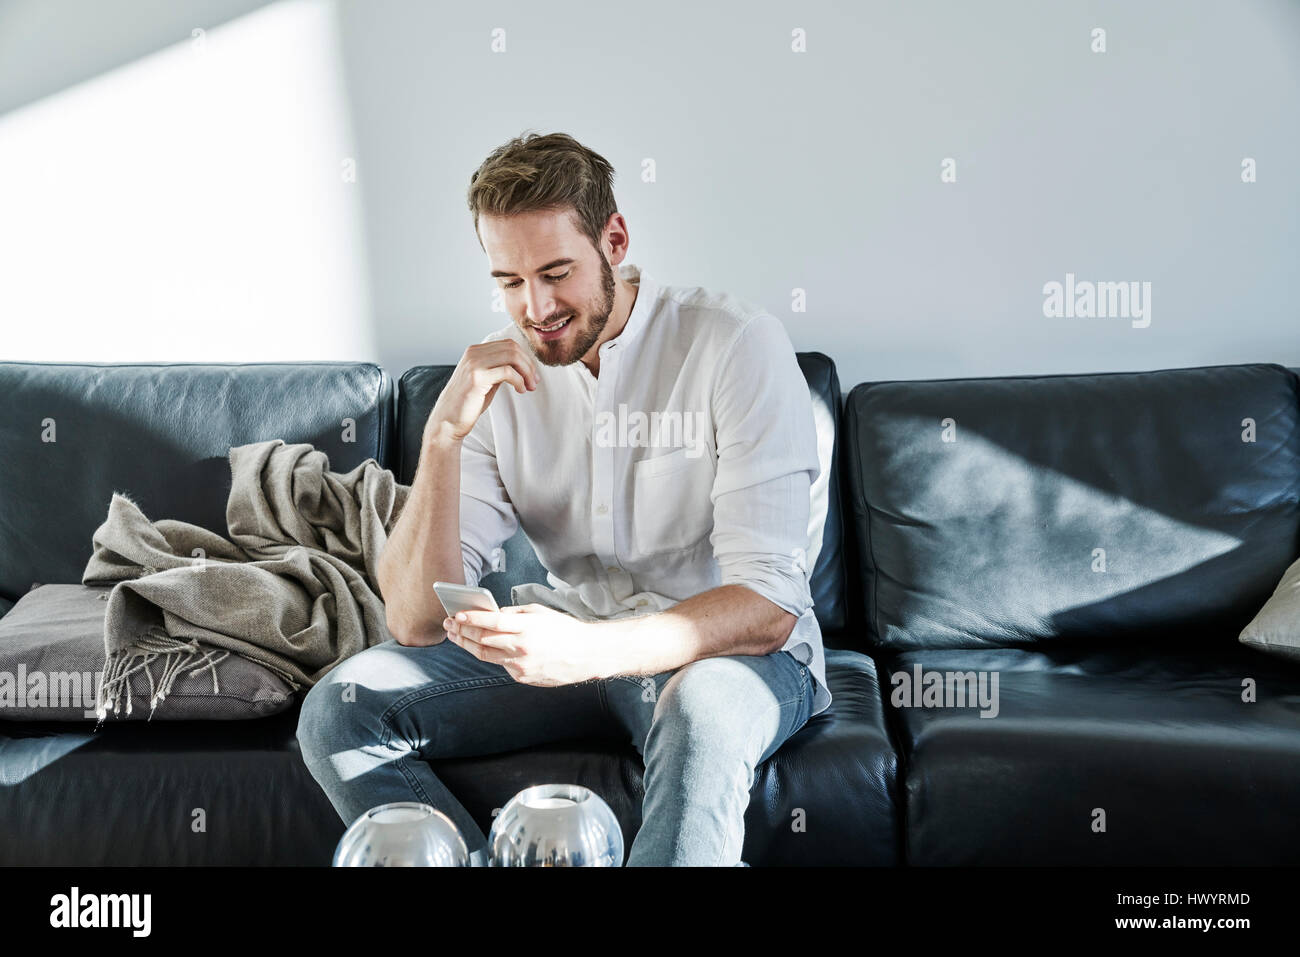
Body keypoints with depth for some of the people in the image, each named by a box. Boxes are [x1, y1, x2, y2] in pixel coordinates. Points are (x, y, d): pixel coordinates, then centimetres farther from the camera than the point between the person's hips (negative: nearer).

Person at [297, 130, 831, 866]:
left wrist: (589, 651, -37)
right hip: (570, 635, 5)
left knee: (703, 711, -39)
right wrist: (444, 436, -22)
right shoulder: (497, 375, -2)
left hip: (725, 647, -4)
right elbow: (417, 621, -9)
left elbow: (767, 604, -21)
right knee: (338, 710, -12)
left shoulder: (739, 346, -16)